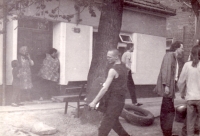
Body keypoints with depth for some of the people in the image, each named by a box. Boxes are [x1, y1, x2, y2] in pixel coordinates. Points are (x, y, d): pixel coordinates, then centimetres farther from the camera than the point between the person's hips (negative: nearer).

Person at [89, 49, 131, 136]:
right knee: (114, 122, 25)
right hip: (120, 100, 9)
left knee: (104, 127, -4)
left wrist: (94, 102, -21)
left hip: (114, 101, -9)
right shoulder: (123, 67, 7)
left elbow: (105, 88, -23)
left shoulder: (113, 70, -19)